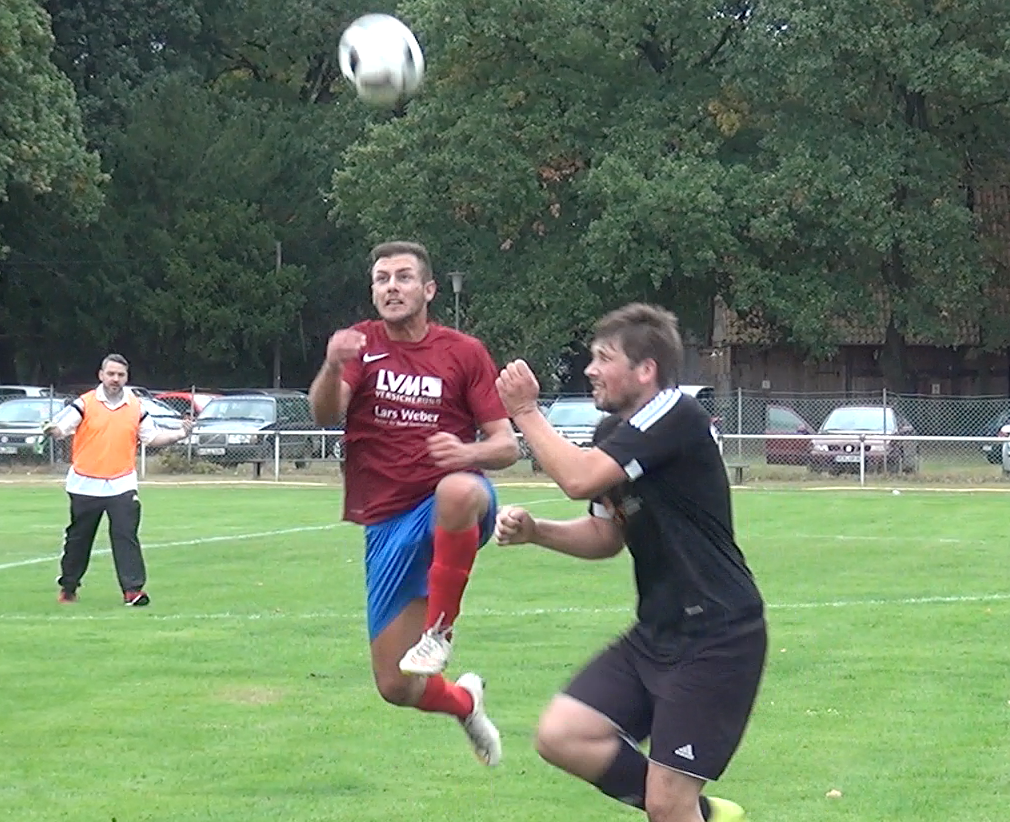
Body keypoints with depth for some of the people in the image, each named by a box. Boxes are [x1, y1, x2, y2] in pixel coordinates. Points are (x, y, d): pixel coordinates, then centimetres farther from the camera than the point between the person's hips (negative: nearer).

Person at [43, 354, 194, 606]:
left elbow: (152, 437, 14)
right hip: (85, 485, -1)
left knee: (126, 536, -10)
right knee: (78, 538, 11)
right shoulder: (84, 404, -4)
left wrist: (179, 434, 2)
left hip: (122, 485, 1)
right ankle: (68, 586, 25)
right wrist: (52, 430, -33)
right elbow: (60, 428, -10)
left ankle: (133, 589, -12)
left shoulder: (136, 407, 6)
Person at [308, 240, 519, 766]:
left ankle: (440, 628, -22)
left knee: (458, 490, -42)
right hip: (386, 523, 2)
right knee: (395, 687, -1)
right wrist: (333, 368, -36)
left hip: (452, 516, -2)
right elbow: (324, 415, -15)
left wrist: (468, 453, -24)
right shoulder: (361, 345, 3)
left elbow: (506, 446, -1)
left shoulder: (465, 353, 1)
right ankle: (465, 703, 35)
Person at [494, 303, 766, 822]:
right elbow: (606, 536, 20)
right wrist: (533, 530, 3)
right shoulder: (614, 431, 11)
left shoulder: (676, 418, -18)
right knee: (561, 736, 0)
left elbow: (579, 478, -28)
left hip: (715, 637, -9)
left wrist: (525, 412, -14)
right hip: (657, 633, 10)